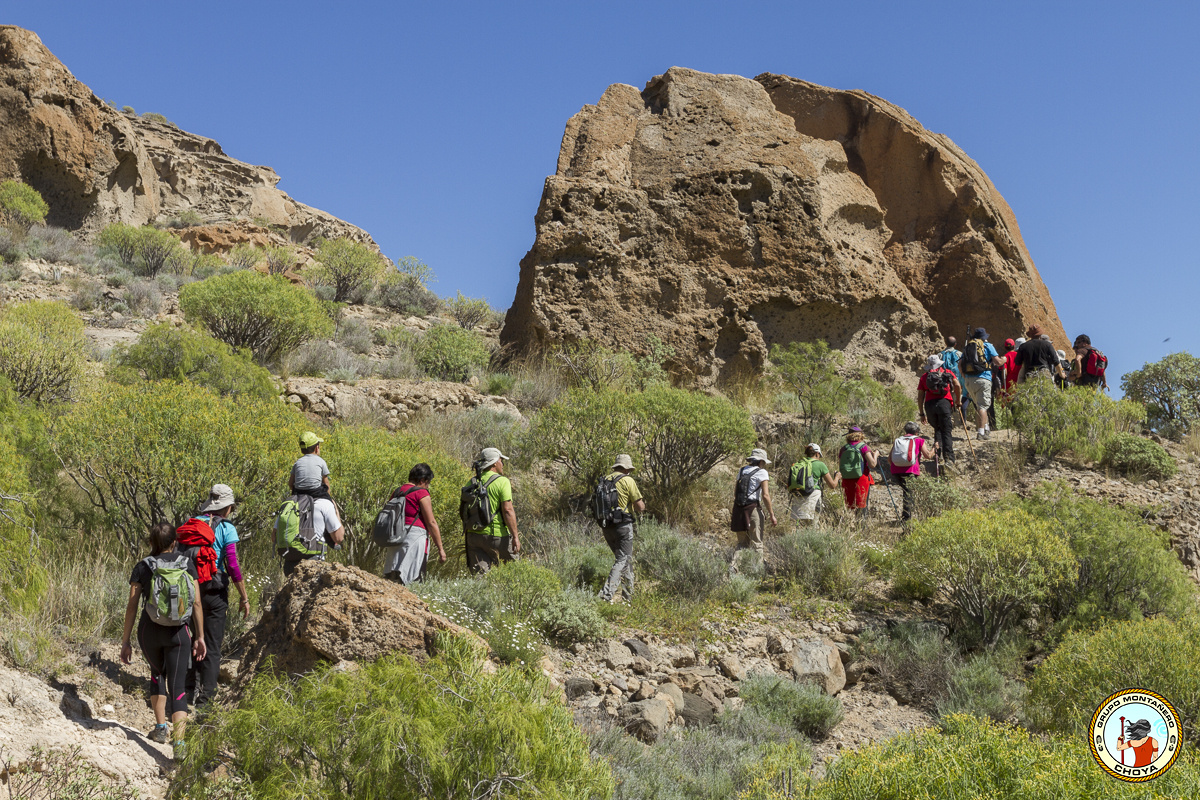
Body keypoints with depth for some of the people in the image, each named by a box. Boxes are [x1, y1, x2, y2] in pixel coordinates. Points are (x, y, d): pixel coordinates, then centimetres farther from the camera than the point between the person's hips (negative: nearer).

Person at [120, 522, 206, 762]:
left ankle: (161, 728, 27)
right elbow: (196, 603, -1)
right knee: (177, 686, -1)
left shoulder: (143, 567, 1)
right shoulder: (186, 564, 3)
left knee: (157, 673, 28)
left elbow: (132, 606, -1)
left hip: (149, 631, 1)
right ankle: (178, 742, -17)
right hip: (178, 632, -1)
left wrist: (125, 641, 4)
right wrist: (200, 636, 5)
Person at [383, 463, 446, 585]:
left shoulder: (396, 493, 16)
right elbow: (431, 523, -6)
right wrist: (440, 549, -3)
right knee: (412, 579, -8)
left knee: (392, 579, 3)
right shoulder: (422, 494, -5)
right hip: (414, 536, -7)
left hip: (395, 537, 7)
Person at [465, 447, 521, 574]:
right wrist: (515, 536, -14)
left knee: (480, 574, 3)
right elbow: (508, 510, -16)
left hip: (474, 535, 5)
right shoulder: (502, 482, -9)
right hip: (497, 535, -5)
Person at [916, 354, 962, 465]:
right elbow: (957, 385, 2)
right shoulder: (947, 373, 19)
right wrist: (958, 400, 15)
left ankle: (937, 445, -1)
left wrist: (922, 413, 19)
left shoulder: (924, 377, 20)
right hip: (944, 402, -2)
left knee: (937, 428, 23)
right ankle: (949, 458, -12)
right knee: (947, 432, -1)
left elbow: (920, 397, 15)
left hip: (929, 404, 2)